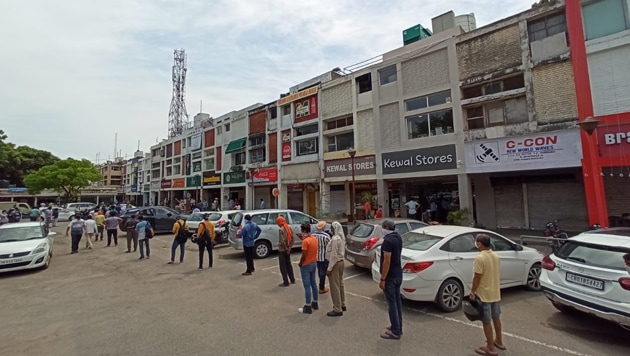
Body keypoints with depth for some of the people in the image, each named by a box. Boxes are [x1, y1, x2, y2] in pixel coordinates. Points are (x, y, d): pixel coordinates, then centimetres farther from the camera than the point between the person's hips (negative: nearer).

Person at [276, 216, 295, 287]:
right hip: (287, 250, 8)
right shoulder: (289, 228, 5)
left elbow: (282, 241, -23)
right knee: (289, 264, 19)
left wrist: (286, 248, -12)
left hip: (282, 250, -7)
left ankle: (286, 282, 6)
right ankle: (292, 280, 26)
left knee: (283, 266, 2)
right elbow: (292, 239, 6)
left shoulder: (281, 229, -18)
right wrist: (289, 247, 3)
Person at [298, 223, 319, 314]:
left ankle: (308, 307, 9)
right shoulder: (314, 238, 3)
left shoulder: (305, 241, -23)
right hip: (314, 263, 9)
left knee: (307, 286, 0)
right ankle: (315, 303, 28)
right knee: (313, 284, 17)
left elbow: (304, 255, -23)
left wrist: (300, 264, -6)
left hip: (306, 265, -9)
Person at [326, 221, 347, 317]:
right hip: (341, 262, 10)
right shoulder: (342, 237, 6)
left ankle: (337, 310, 9)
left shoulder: (335, 239, -23)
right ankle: (342, 305, 32)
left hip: (335, 264, -10)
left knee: (334, 286, 0)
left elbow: (333, 256, -23)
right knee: (340, 284, 19)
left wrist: (329, 268, -19)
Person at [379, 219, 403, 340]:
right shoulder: (398, 237, 6)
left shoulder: (388, 240, -23)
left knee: (392, 303, 1)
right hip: (398, 274, 9)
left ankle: (395, 332, 11)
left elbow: (387, 261, -24)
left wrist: (382, 279, -18)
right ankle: (398, 327, 30)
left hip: (390, 276, -9)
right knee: (397, 301, 17)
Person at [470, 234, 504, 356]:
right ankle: (499, 341, 39)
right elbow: (494, 273, 11)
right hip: (495, 293, 8)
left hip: (484, 294, -8)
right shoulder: (496, 256, 1)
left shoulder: (480, 258, -25)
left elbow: (477, 277, -22)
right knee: (496, 318, 23)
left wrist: (472, 292, -11)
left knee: (487, 321, 5)